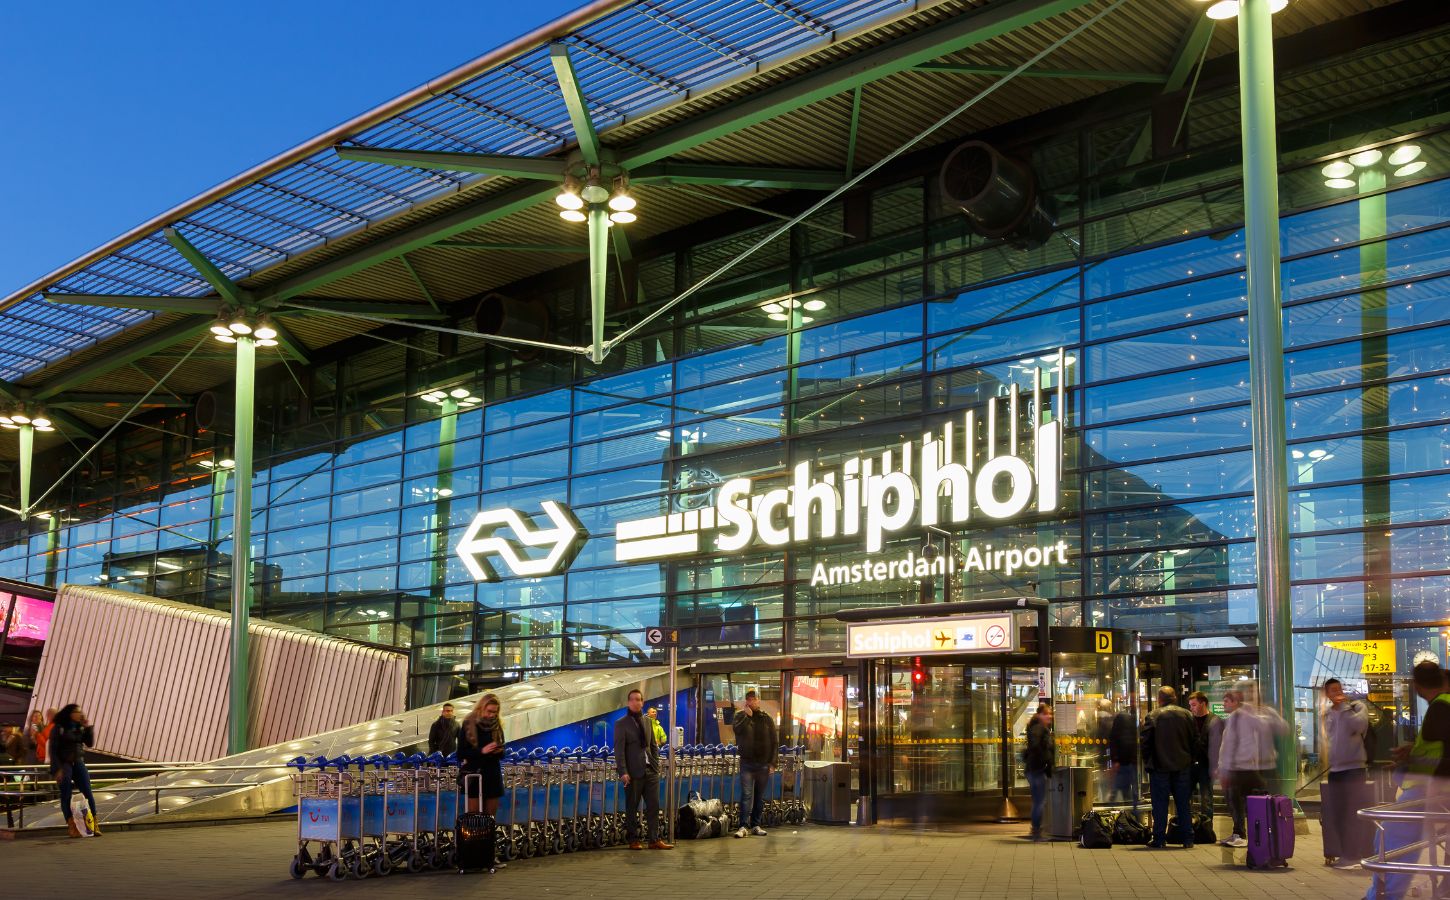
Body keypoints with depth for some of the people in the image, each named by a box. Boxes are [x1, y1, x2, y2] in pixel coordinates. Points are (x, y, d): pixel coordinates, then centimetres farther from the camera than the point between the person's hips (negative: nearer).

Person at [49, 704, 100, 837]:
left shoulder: (80, 727, 9)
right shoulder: (58, 728, -4)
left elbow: (90, 743, 5)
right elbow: (52, 749, -7)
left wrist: (88, 727, -5)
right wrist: (58, 769, -14)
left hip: (78, 762, 4)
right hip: (64, 763, -4)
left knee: (88, 792, -7)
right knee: (66, 795, -8)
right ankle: (72, 828, -8)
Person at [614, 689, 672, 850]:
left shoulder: (647, 722, 16)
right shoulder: (621, 724, -1)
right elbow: (619, 749, -7)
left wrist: (656, 766, 8)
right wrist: (623, 772, -15)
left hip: (650, 771, 5)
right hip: (633, 773, -5)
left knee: (653, 806, 1)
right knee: (632, 808, 2)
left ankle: (655, 839, 4)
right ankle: (634, 840, 9)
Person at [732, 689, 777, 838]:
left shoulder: (766, 718, 8)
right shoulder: (741, 716, 4)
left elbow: (773, 741, 6)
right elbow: (737, 729, -17)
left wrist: (772, 762, 0)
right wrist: (747, 716, -15)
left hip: (763, 763, 2)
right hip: (747, 763, -2)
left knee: (760, 797, 8)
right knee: (746, 795, -9)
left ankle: (756, 825, 15)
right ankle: (744, 826, -10)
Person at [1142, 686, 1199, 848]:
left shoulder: (1153, 716, -8)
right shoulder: (1187, 715, 1)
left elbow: (1145, 742, -8)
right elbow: (1195, 740, 5)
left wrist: (1147, 761, 6)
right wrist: (1191, 759, 15)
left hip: (1160, 767, -3)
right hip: (1183, 766, 3)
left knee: (1160, 804, 4)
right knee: (1184, 804, 9)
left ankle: (1159, 839, 4)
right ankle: (1187, 839, 9)